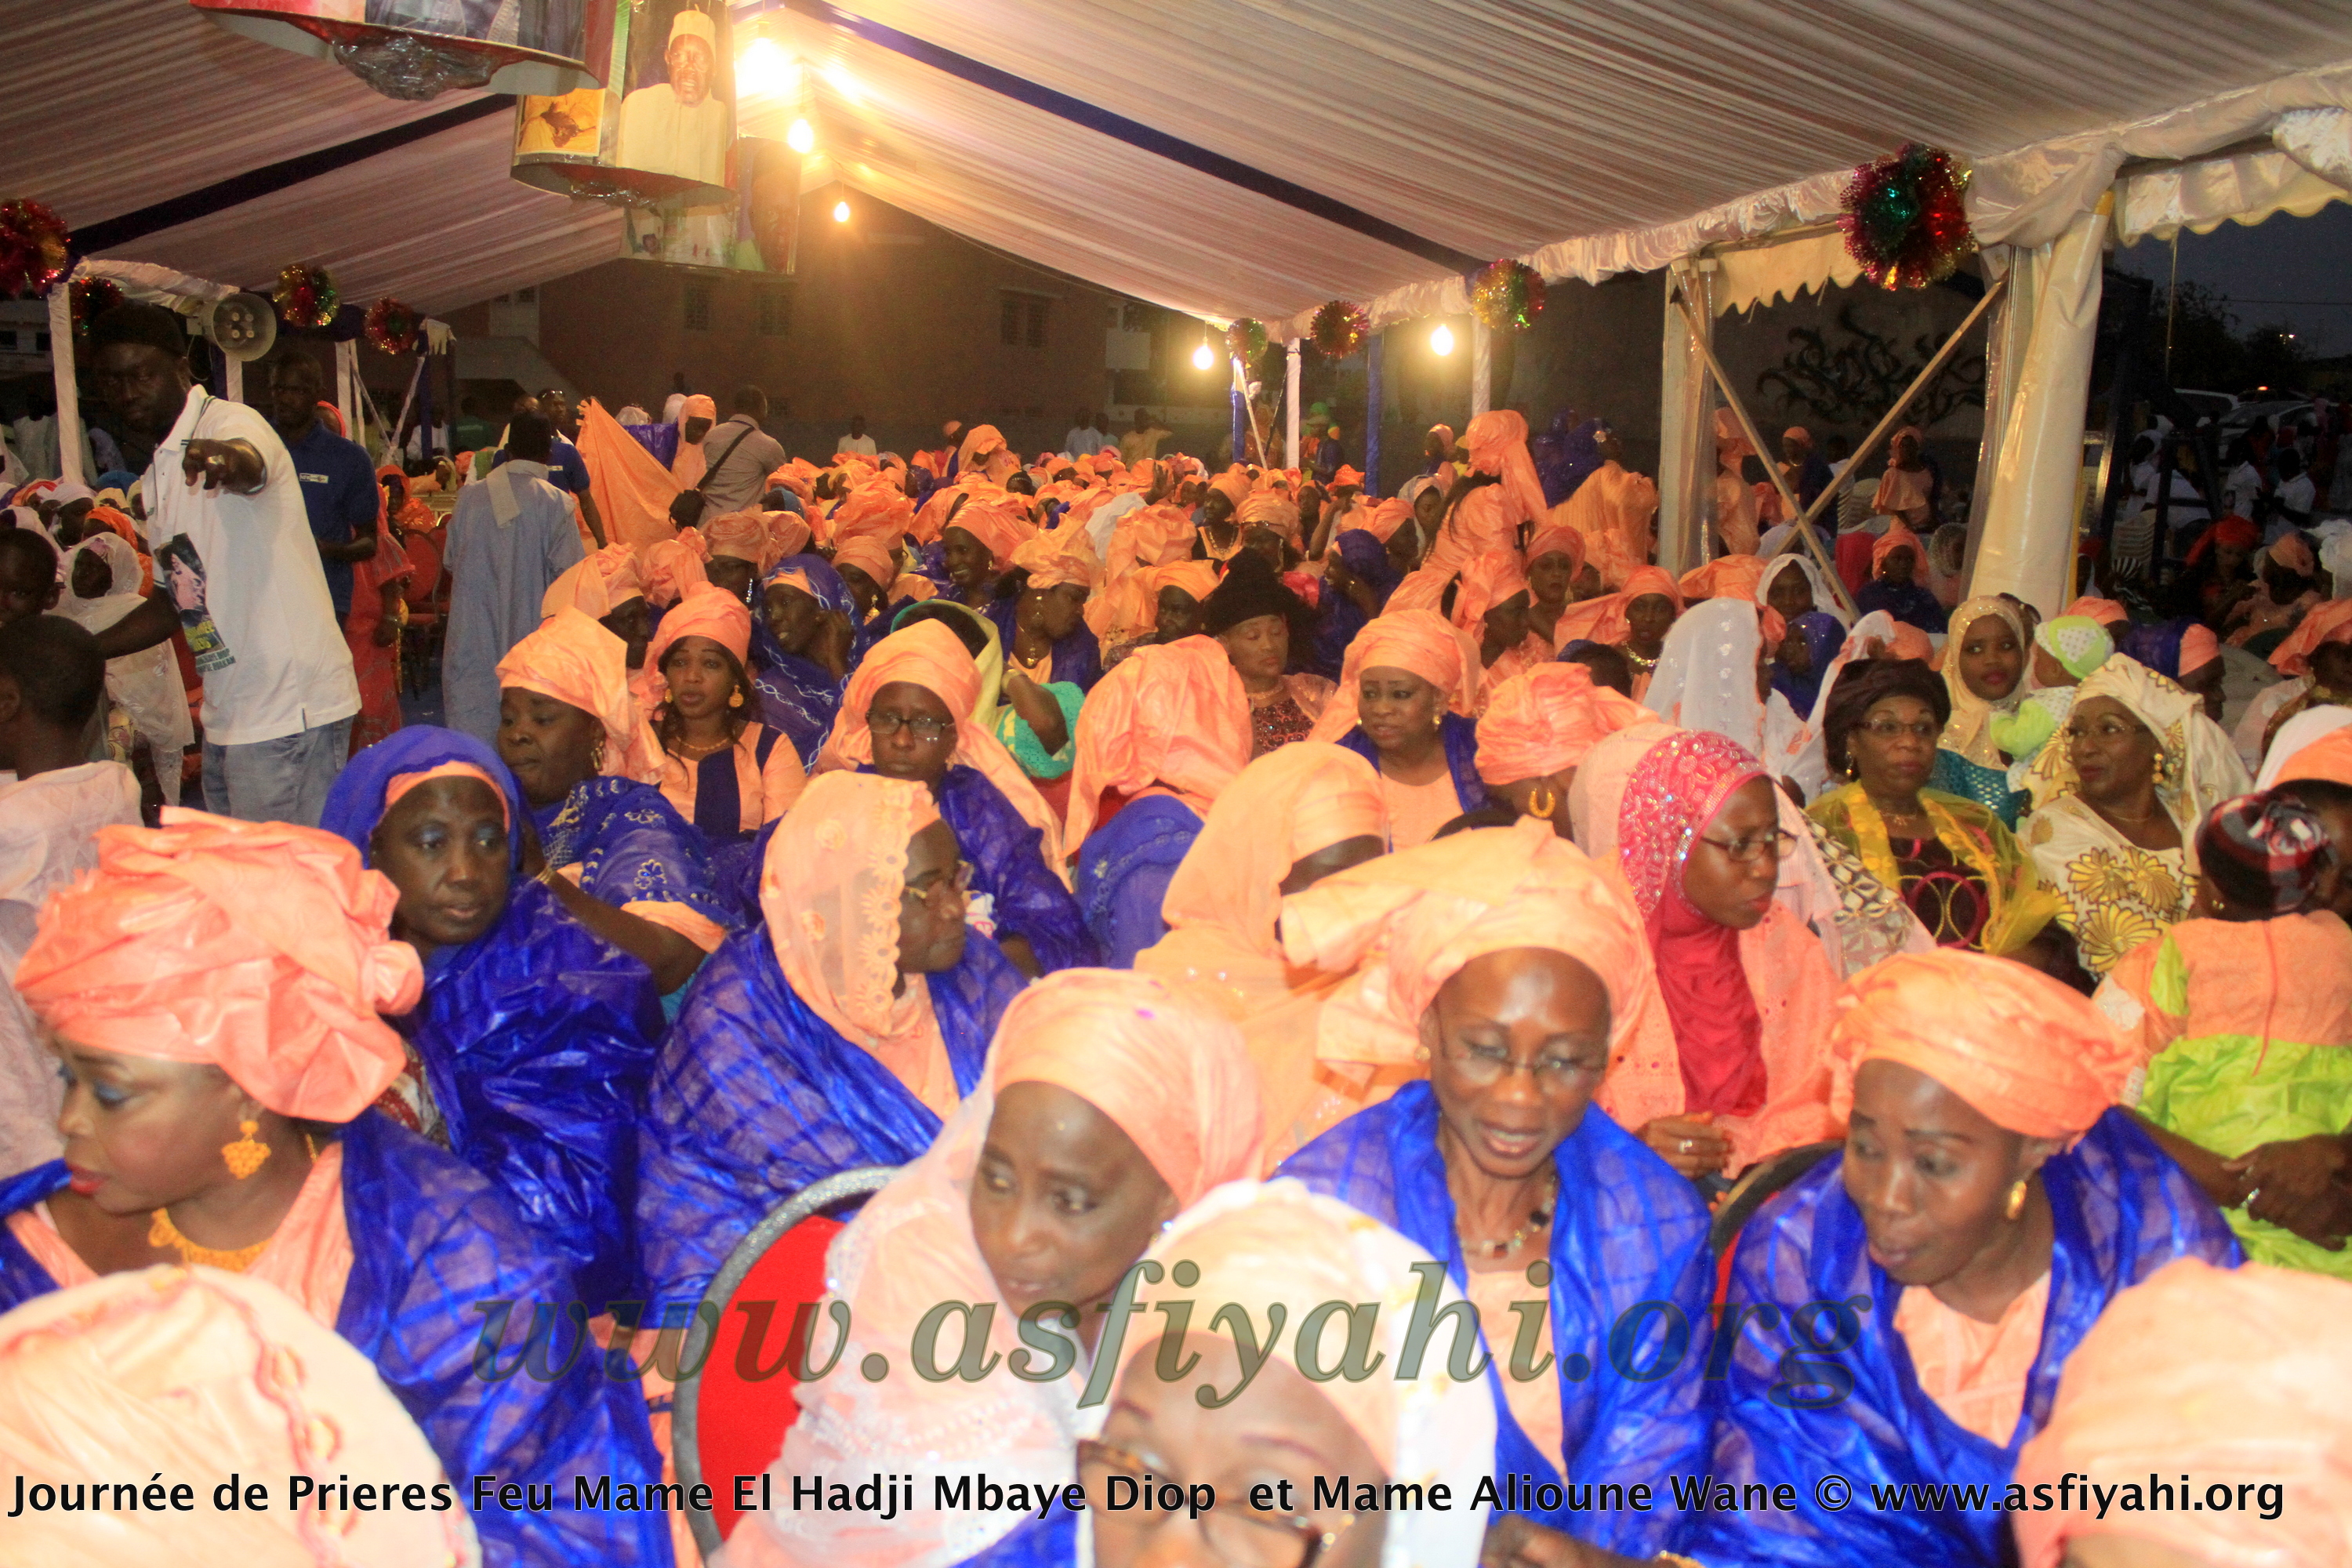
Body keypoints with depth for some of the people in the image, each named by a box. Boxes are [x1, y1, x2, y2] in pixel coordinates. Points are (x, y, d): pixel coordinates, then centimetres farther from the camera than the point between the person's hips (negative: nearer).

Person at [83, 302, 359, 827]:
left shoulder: (231, 423, -9)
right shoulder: (157, 477, 19)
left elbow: (249, 465, -37)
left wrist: (225, 459, -61)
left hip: (289, 710, -9)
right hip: (228, 716, 10)